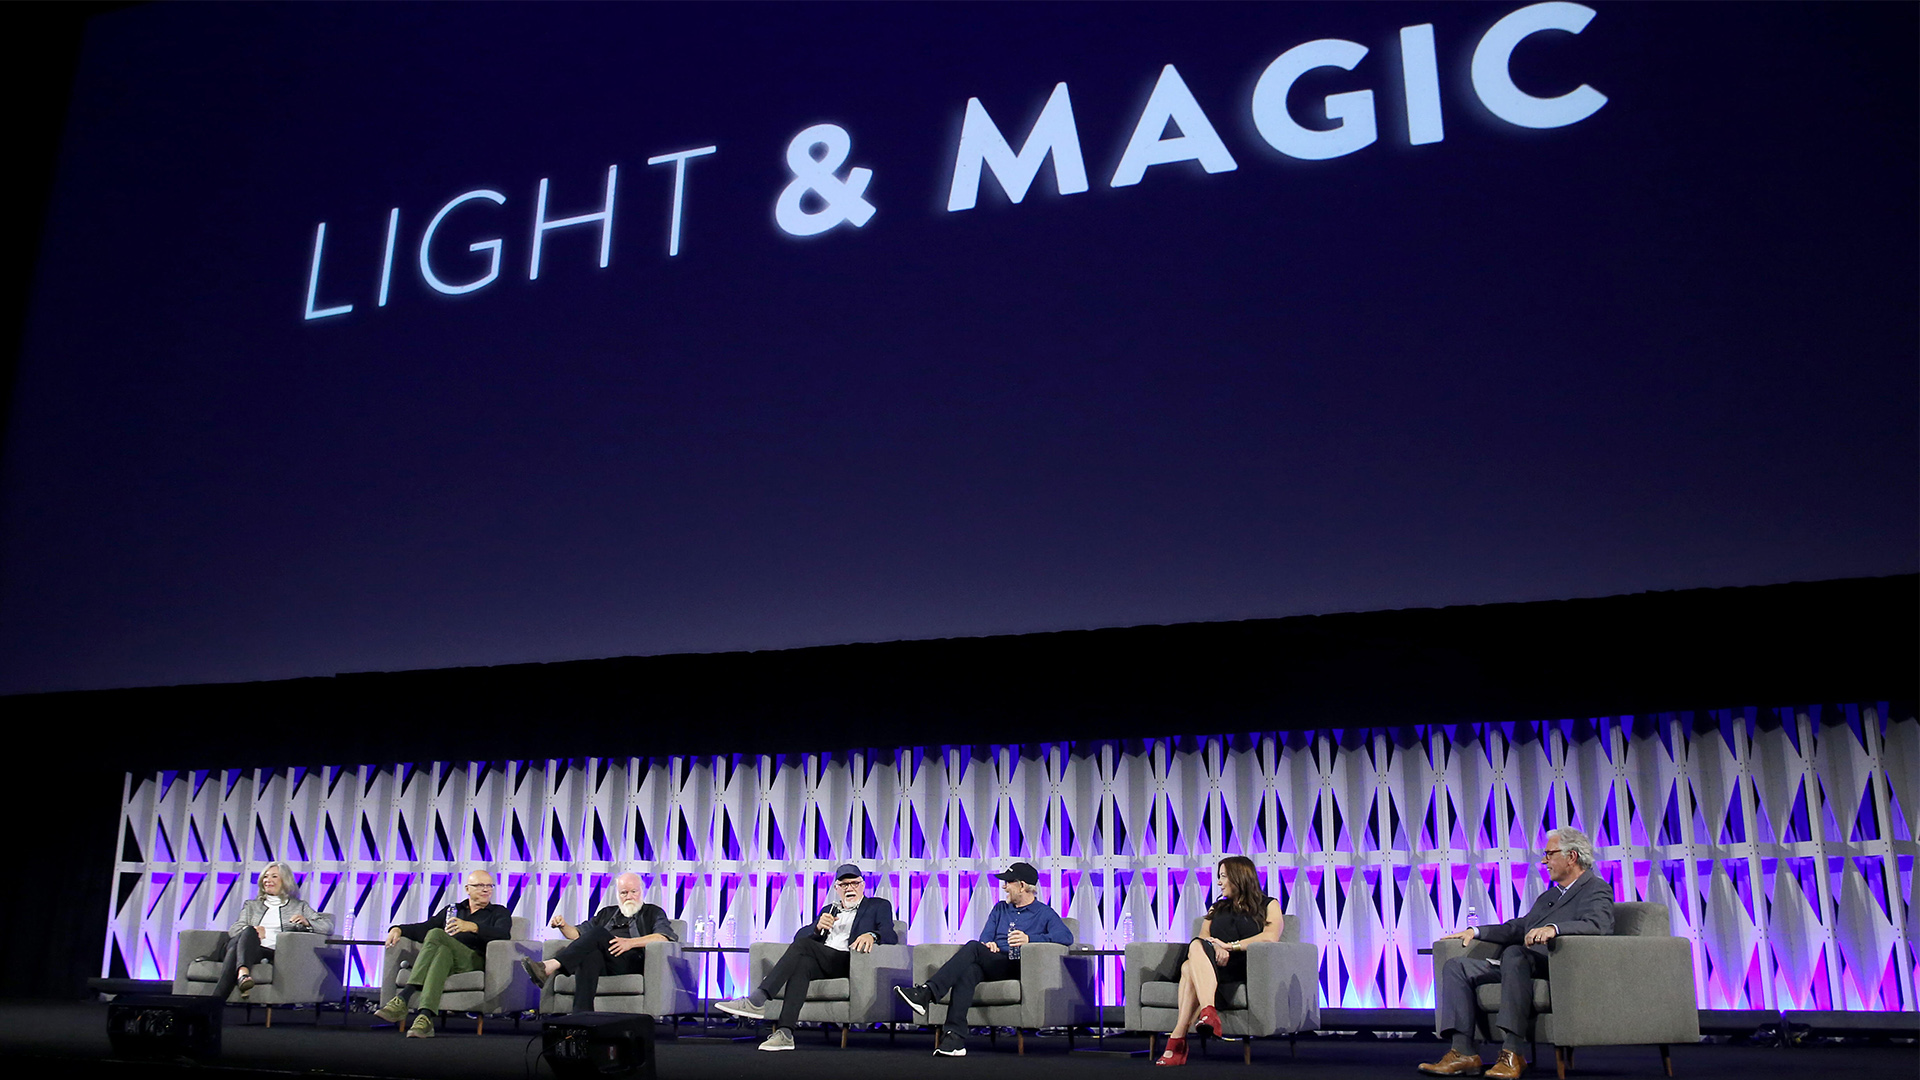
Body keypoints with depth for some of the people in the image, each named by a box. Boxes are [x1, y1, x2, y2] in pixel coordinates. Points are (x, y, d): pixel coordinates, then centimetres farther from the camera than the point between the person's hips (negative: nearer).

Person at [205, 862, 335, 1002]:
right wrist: (251, 930, -10)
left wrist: (306, 922, -7)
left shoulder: (299, 906, 25)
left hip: (275, 953, -1)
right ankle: (243, 972, -63)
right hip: (250, 949, 2)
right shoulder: (251, 905, 33)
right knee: (249, 932, -36)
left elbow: (328, 926, 14)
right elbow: (234, 929, 14)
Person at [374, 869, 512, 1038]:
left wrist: (472, 927, -21)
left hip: (475, 960, -3)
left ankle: (402, 1000, -40)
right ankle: (425, 1017, -52)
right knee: (442, 952, -34)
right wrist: (398, 929, -1)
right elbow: (424, 927, 19)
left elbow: (504, 935, -5)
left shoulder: (499, 913, 17)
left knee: (436, 935, -29)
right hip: (447, 960, 3)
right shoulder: (452, 910, 31)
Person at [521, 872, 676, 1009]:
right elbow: (579, 933, 29)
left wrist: (630, 943, -13)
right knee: (591, 956, -36)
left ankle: (550, 967, -41)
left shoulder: (653, 913, 21)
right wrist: (563, 926, 5)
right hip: (603, 966, 3)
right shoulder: (607, 913, 35)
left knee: (599, 933, -29)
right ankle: (581, 1014, -52)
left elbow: (664, 937, 1)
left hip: (631, 962, -3)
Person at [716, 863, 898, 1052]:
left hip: (849, 962, -4)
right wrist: (818, 927, -3)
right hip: (822, 965, 4)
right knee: (802, 964, -32)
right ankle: (785, 1033, -43)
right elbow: (799, 936, 20)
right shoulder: (828, 910, 31)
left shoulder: (879, 906, 17)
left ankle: (756, 1001, -34)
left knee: (802, 945, -27)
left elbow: (891, 936, -2)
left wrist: (871, 935, -24)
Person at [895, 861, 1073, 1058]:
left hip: (1018, 967, -5)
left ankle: (927, 992, -43)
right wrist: (988, 944, -6)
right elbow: (985, 938, 21)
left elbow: (1067, 936, -8)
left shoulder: (1044, 913, 10)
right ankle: (954, 1037, -45)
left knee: (973, 948, -30)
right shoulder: (999, 909, 29)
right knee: (968, 971, -33)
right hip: (992, 965, 5)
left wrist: (1029, 939, -20)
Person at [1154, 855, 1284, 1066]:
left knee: (1189, 968, -34)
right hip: (1214, 966, 4)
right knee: (1196, 947, -34)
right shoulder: (1217, 908, 31)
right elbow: (1203, 937, 12)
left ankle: (1177, 1039, -47)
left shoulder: (1269, 905, 16)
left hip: (1248, 968, -4)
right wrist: (1216, 948, -12)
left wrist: (1231, 945, -13)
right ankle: (1208, 1012, -54)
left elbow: (1271, 937, -5)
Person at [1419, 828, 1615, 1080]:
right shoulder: (1549, 895, 29)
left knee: (1514, 953, -39)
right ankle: (1464, 1052, -18)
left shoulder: (1597, 891, 1)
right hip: (1516, 964, 9)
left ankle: (1512, 1053, -39)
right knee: (1455, 966, -6)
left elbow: (1599, 925, -21)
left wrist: (1553, 928, -37)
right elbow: (1518, 928, 36)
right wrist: (1476, 931, 25)